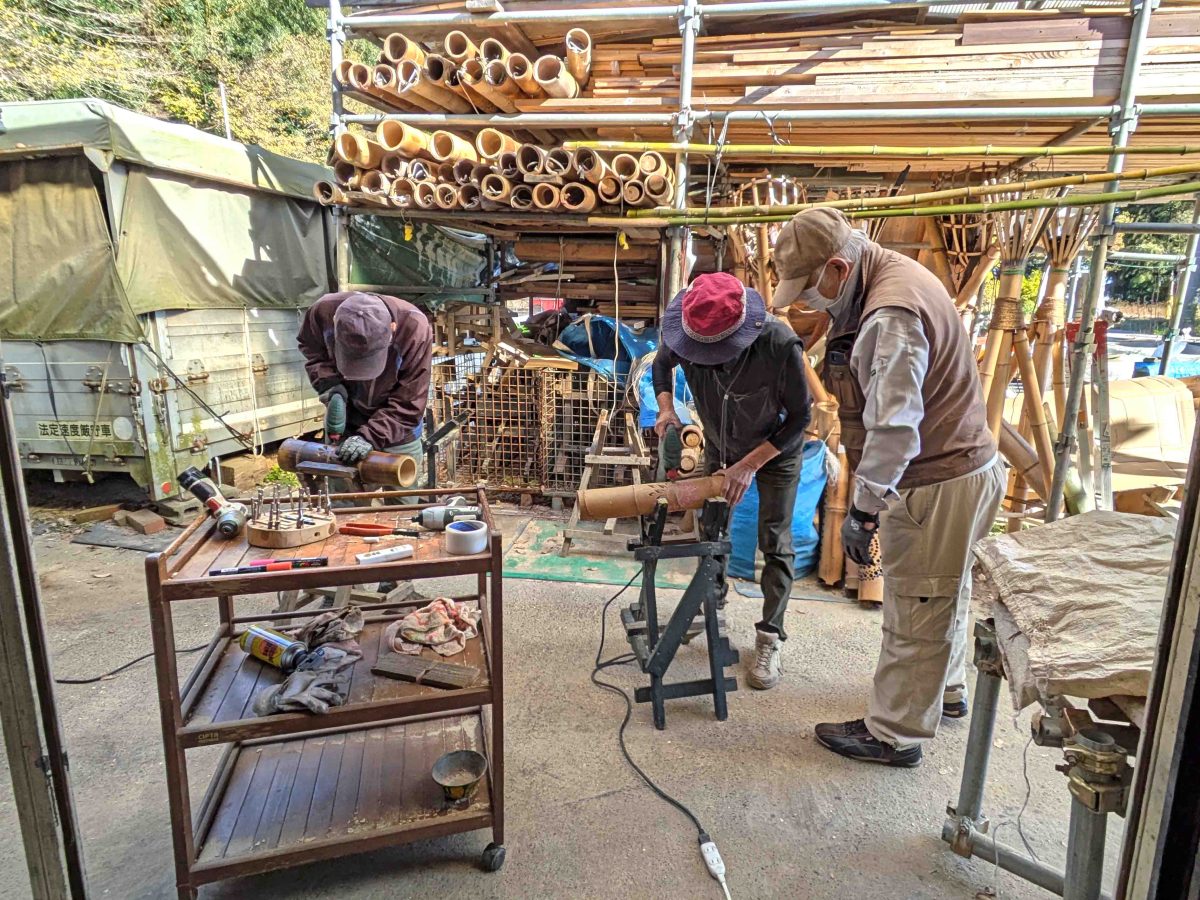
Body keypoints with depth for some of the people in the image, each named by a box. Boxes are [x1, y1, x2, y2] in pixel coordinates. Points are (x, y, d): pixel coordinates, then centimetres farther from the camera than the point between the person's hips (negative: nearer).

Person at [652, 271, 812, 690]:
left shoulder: (780, 345, -38)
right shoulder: (688, 332, -27)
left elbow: (799, 416, -25)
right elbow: (662, 362, -3)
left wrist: (750, 464, -28)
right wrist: (666, 406, -22)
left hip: (776, 451, -4)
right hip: (720, 447, 4)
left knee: (775, 543, -2)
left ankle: (770, 638, 11)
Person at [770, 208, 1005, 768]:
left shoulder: (891, 317, -27)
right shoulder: (894, 272, 6)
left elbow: (894, 428, -29)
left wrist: (863, 510, -25)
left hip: (938, 485, -11)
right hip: (962, 465, 11)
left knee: (915, 615, 3)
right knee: (944, 597, 26)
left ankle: (893, 734, 20)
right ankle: (946, 691, 47)